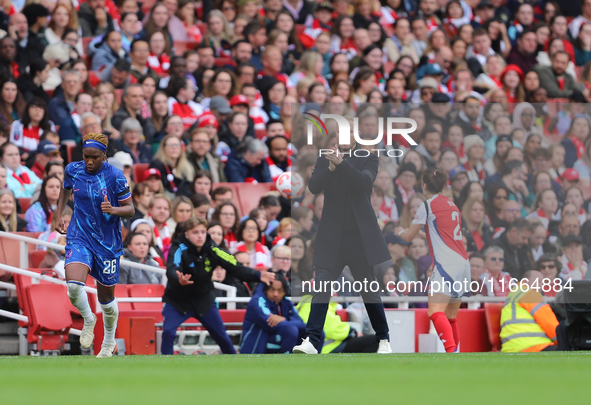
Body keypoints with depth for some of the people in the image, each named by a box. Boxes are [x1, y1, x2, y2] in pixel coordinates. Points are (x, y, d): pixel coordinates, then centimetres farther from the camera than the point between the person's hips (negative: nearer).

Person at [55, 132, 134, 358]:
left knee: (106, 296, 11)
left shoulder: (115, 177, -13)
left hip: (107, 242, -1)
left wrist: (113, 210, -29)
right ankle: (88, 320, 8)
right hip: (79, 237, 1)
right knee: (73, 284, -24)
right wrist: (59, 215, 14)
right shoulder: (73, 170, -3)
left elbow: (130, 210, -8)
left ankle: (109, 343, 36)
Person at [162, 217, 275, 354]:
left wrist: (258, 276, -33)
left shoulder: (212, 250, -15)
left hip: (203, 300, 3)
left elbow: (235, 268, -16)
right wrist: (179, 280, -67)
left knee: (221, 334, 8)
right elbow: (172, 270, -42)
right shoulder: (179, 249, -25)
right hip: (178, 301, -3)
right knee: (168, 331, -22)